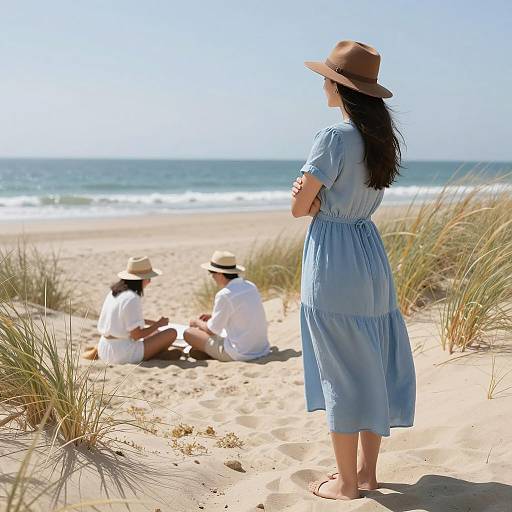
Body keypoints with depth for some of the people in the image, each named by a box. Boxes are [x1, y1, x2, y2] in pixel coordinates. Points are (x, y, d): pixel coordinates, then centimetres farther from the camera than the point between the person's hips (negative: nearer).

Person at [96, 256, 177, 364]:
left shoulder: (113, 292, 8)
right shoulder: (132, 298, -19)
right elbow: (136, 335, -17)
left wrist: (152, 322, 18)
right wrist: (158, 324, -3)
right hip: (122, 354, -9)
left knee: (155, 333, 31)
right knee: (171, 333, -6)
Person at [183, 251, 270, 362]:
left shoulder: (224, 295, -18)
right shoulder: (251, 286, 5)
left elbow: (212, 330, -8)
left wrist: (197, 322, 12)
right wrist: (214, 317, 21)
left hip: (240, 354, -8)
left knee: (188, 333, 3)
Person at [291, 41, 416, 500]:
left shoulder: (334, 138, -17)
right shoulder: (381, 136, 8)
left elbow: (299, 208, -13)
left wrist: (307, 196, 6)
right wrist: (315, 193, -2)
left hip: (333, 259, -8)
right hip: (371, 251, 8)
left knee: (342, 372, 2)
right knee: (374, 365, 14)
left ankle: (346, 482, 15)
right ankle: (367, 471, 26)